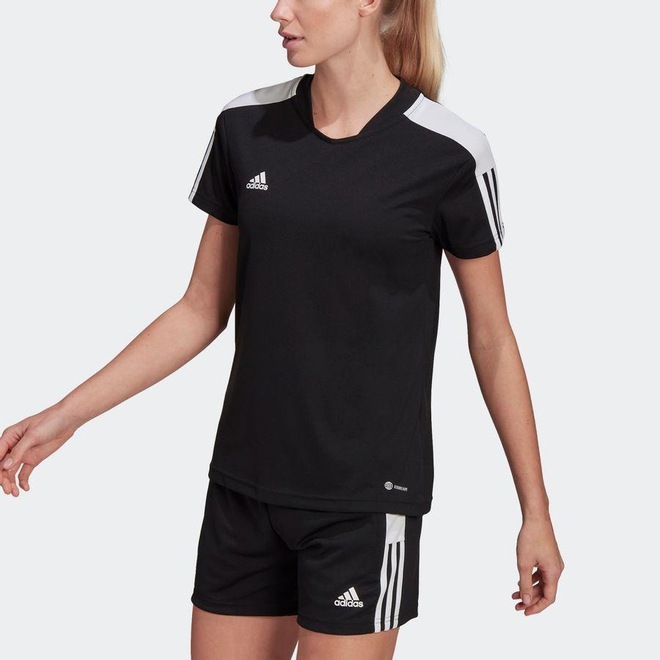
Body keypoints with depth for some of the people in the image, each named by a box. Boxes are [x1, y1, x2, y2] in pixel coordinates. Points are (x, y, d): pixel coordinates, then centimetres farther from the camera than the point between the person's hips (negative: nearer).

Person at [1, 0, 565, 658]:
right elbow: (202, 309, 10)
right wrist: (67, 414, 6)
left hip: (367, 498, -4)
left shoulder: (447, 154, -8)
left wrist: (534, 511, 2)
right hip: (245, 486, 4)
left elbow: (491, 338, 0)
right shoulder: (246, 128, 3)